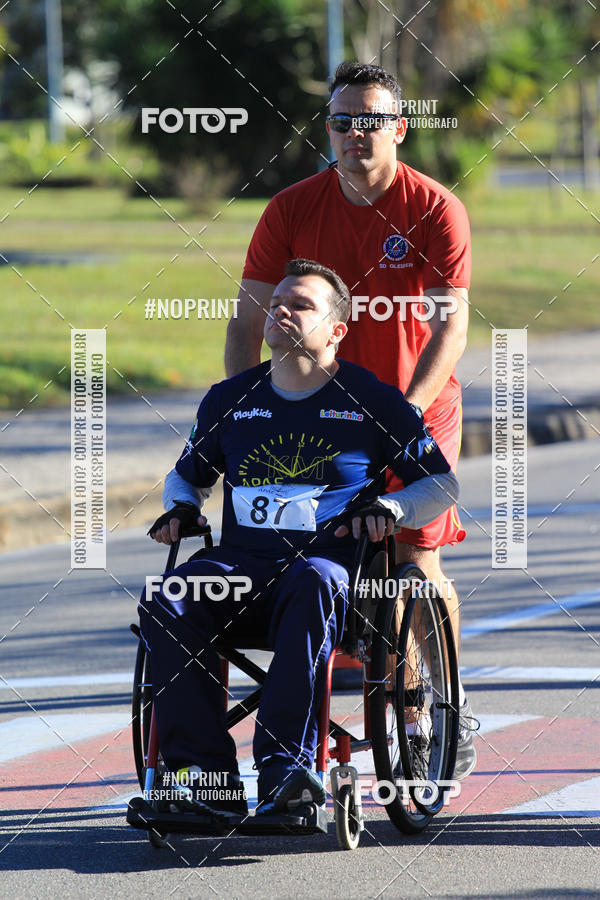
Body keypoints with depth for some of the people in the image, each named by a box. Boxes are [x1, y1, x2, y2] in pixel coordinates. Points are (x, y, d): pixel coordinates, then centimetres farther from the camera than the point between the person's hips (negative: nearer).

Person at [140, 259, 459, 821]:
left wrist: (392, 508, -5)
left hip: (329, 559, -3)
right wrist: (181, 508, 11)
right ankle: (207, 773, -34)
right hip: (240, 562, 3)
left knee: (312, 586, -42)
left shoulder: (373, 401, 9)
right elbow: (186, 474, 34)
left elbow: (442, 484, 14)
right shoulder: (229, 400, 19)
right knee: (163, 603, -29)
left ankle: (284, 764, -47)